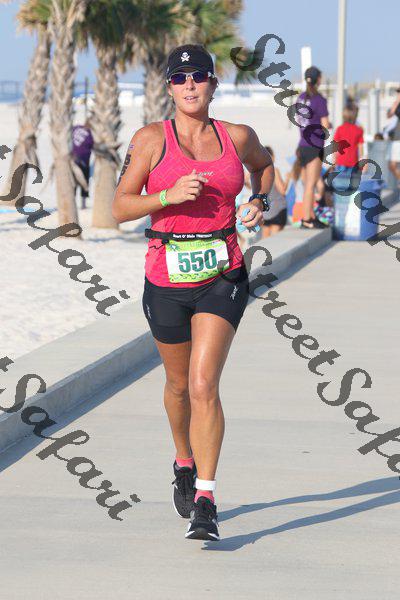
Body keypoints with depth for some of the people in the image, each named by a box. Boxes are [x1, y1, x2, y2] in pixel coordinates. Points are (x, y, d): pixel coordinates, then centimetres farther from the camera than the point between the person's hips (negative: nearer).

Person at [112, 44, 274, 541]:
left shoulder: (237, 137, 2)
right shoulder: (151, 139, -4)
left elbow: (263, 164, 25)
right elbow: (120, 207, -6)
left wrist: (260, 201, 6)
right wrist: (170, 195, -21)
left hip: (222, 278, -1)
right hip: (167, 278, 1)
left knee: (204, 386, -15)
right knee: (179, 383, 19)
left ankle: (205, 503, -14)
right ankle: (185, 462, 48)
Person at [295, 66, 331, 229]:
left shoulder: (301, 98, 8)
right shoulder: (320, 100, -14)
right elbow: (325, 125, -14)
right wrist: (330, 125, 7)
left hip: (303, 145, 8)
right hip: (315, 146, -8)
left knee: (308, 183, 14)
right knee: (311, 184, -4)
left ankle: (311, 217, 20)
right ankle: (307, 219, -3)